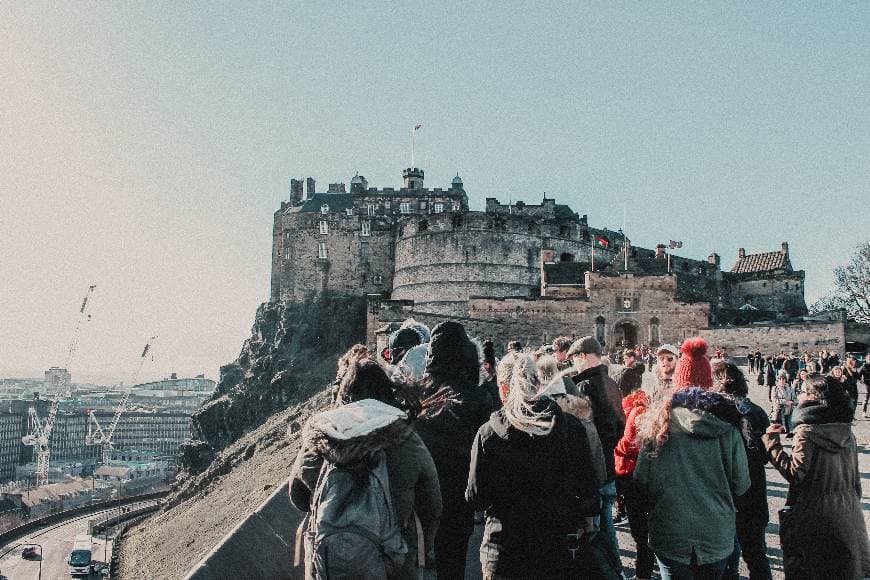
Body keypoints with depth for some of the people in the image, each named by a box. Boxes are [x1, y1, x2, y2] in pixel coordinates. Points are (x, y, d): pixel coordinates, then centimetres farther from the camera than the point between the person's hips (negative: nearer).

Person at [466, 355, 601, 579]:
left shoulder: (488, 432, -11)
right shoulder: (571, 428, -7)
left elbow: (476, 497, -6)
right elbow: (588, 491, -4)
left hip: (503, 552, -1)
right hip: (557, 551, 1)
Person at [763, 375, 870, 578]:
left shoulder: (807, 432, -17)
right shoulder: (846, 432, 3)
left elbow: (794, 473, -24)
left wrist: (771, 441, -17)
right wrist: (852, 504, 22)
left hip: (813, 518, -6)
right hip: (847, 519, 7)